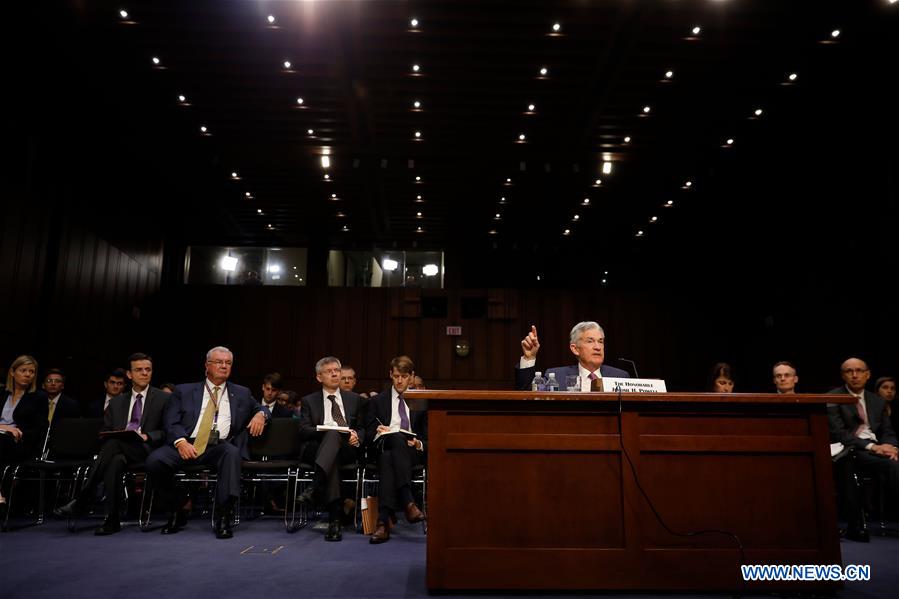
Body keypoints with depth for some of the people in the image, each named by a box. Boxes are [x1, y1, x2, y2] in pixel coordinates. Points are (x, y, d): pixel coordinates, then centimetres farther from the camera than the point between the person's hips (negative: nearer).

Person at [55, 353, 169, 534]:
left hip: (146, 450, -3)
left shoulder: (163, 398, 11)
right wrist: (112, 435, -4)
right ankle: (111, 520, -36)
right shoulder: (117, 402, 24)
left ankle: (82, 500, -33)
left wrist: (146, 436, -14)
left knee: (114, 443, -35)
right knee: (115, 461, -36)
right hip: (119, 450, 4)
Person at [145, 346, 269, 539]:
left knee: (232, 452, -35)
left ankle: (223, 518, -32)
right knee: (154, 460, -27)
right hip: (186, 445, 1)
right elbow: (171, 423, 6)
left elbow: (260, 409, 29)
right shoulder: (184, 391, 16)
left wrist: (260, 414, 2)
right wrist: (181, 442, -15)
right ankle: (176, 512, -2)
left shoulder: (241, 394, 20)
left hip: (220, 446, 0)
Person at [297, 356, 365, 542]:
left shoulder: (354, 399, 22)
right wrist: (327, 431, -14)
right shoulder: (309, 401, 17)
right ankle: (335, 518, -44)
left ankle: (314, 488, -51)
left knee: (332, 435, -35)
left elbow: (363, 428, 19)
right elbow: (304, 431, 3)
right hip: (317, 448, -1)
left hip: (347, 449, 1)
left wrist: (357, 436, -5)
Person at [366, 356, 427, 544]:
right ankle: (408, 503, -50)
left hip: (412, 453, 0)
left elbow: (426, 435, 15)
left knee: (389, 458, -36)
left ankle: (383, 521, -47)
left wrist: (419, 444, -6)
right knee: (397, 438, -38)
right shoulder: (378, 400, 19)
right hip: (383, 448, 0)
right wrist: (378, 432, -10)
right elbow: (369, 433, 12)